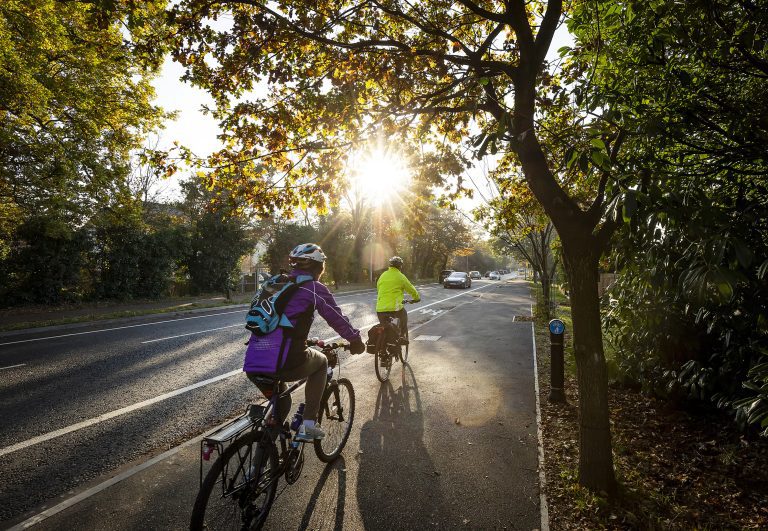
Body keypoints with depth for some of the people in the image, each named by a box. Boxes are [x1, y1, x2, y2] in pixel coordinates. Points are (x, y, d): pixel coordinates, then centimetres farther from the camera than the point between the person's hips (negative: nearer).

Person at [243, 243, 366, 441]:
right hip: (284, 363, -6)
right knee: (321, 362, 26)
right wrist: (357, 341, 24)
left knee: (280, 402, 33)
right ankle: (308, 425, 19)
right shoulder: (315, 288, 2)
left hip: (251, 365, 6)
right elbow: (338, 320, 6)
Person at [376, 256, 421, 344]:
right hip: (394, 307, -4)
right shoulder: (400, 276, 0)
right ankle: (402, 336, 21)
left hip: (380, 309, 4)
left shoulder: (383, 275, 13)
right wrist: (417, 298, 30)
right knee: (404, 315, 27)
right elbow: (411, 289, 10)